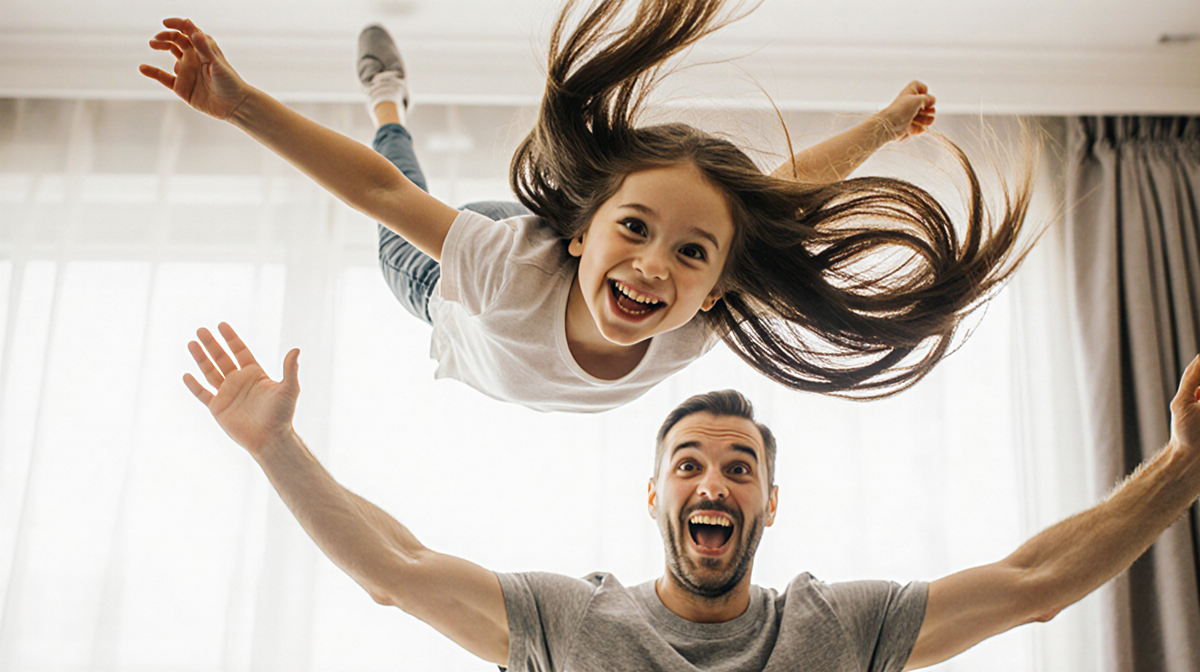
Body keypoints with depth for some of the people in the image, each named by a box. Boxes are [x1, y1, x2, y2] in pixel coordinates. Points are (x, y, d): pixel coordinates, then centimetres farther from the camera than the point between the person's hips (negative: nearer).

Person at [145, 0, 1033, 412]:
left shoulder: (705, 324, -44)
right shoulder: (514, 267, -52)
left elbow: (795, 185, -31)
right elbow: (381, 190, -46)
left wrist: (886, 126, -19)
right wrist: (240, 104, -53)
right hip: (464, 318, -1)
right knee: (404, 248, 33)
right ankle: (389, 101, 55)